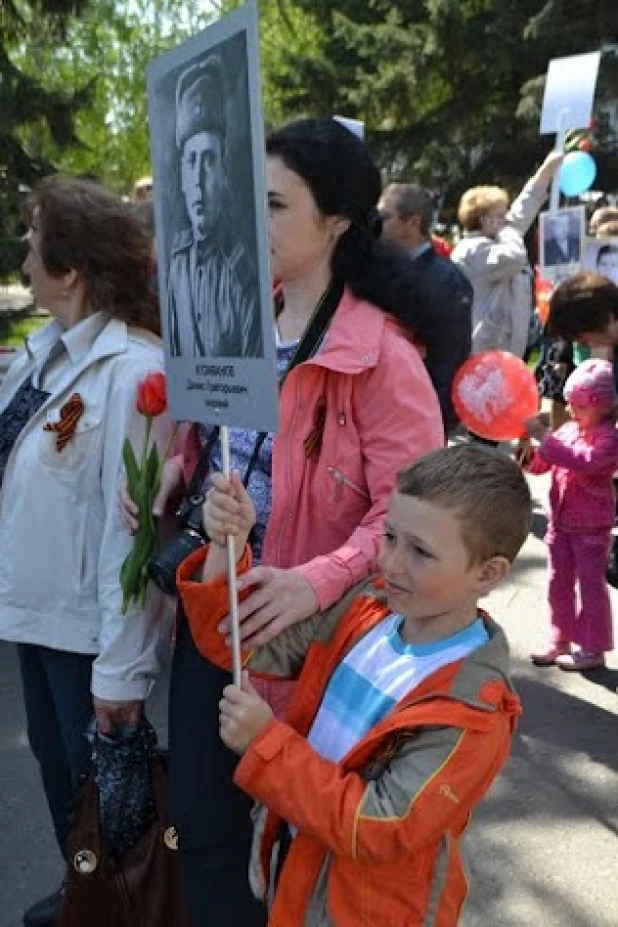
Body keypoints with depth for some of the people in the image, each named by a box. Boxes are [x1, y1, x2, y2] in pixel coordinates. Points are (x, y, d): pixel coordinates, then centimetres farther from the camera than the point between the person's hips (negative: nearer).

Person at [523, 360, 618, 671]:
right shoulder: (567, 430, 3)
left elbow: (585, 462, -35)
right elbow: (541, 464, 10)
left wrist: (543, 436, -35)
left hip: (591, 527, -6)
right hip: (560, 522, 7)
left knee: (591, 585, 5)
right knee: (558, 583, 14)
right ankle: (560, 639, 28)